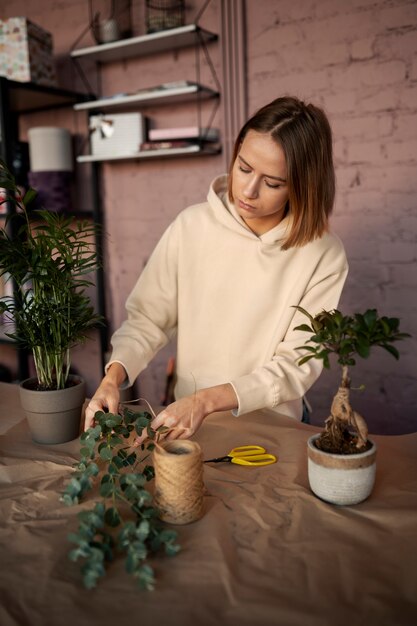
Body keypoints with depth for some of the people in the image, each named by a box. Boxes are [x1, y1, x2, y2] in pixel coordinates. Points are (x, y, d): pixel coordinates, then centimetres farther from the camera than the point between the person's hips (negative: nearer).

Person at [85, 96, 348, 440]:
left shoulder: (324, 255, -12)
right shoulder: (191, 226, -8)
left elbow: (297, 365, -11)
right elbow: (147, 318, -1)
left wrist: (207, 400, -23)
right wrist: (114, 375, -19)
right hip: (189, 424, 0)